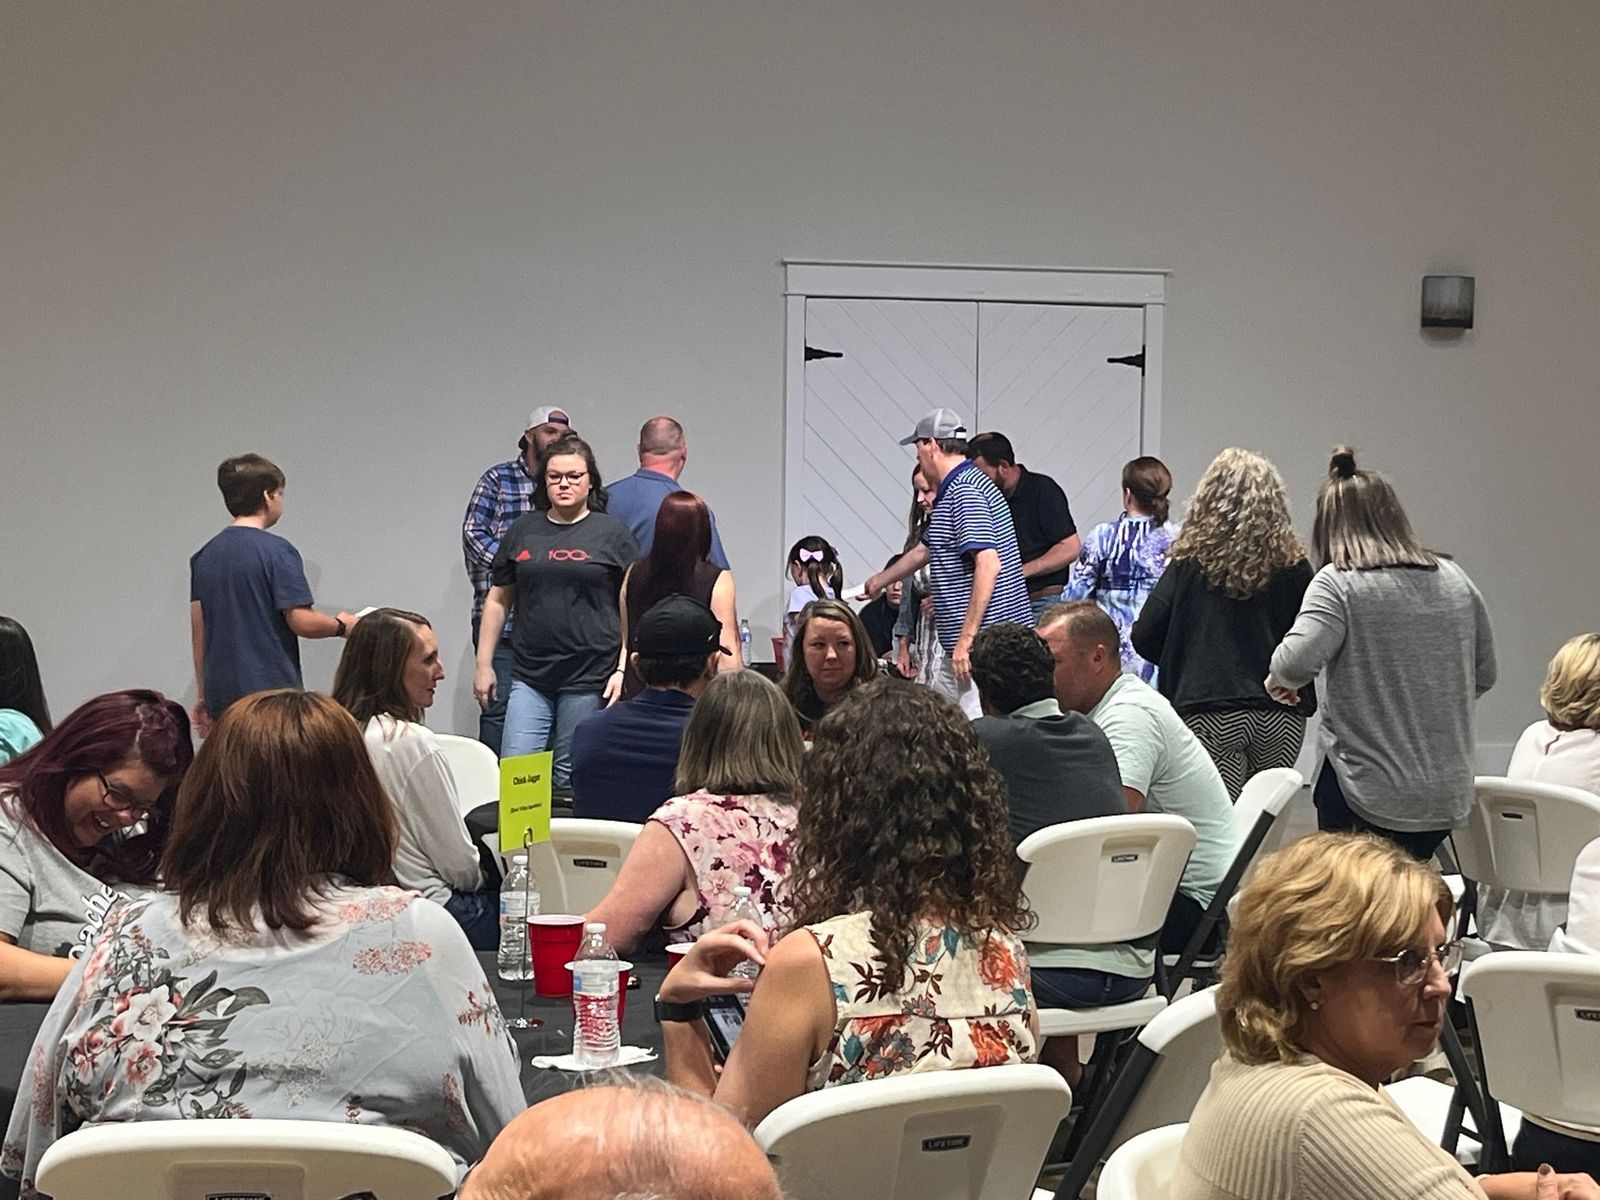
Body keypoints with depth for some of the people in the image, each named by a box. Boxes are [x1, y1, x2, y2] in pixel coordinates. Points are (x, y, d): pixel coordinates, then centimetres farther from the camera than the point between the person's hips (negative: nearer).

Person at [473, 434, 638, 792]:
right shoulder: (523, 531, 11)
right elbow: (498, 600, 17)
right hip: (530, 677, 3)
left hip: (589, 681, -3)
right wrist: (484, 664, 13)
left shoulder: (612, 534, 2)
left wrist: (624, 670, -7)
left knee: (569, 776, 3)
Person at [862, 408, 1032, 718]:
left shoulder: (964, 492, -14)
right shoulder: (956, 491, 19)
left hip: (981, 647, -11)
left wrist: (967, 638, -25)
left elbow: (989, 564, -25)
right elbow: (924, 551, 36)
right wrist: (879, 581, 52)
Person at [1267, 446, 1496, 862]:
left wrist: (1279, 678, -1)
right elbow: (1483, 675, 16)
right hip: (1447, 797, 5)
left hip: (1369, 796, -5)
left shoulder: (1337, 583, -9)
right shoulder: (1454, 580, 8)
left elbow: (1297, 661, -23)